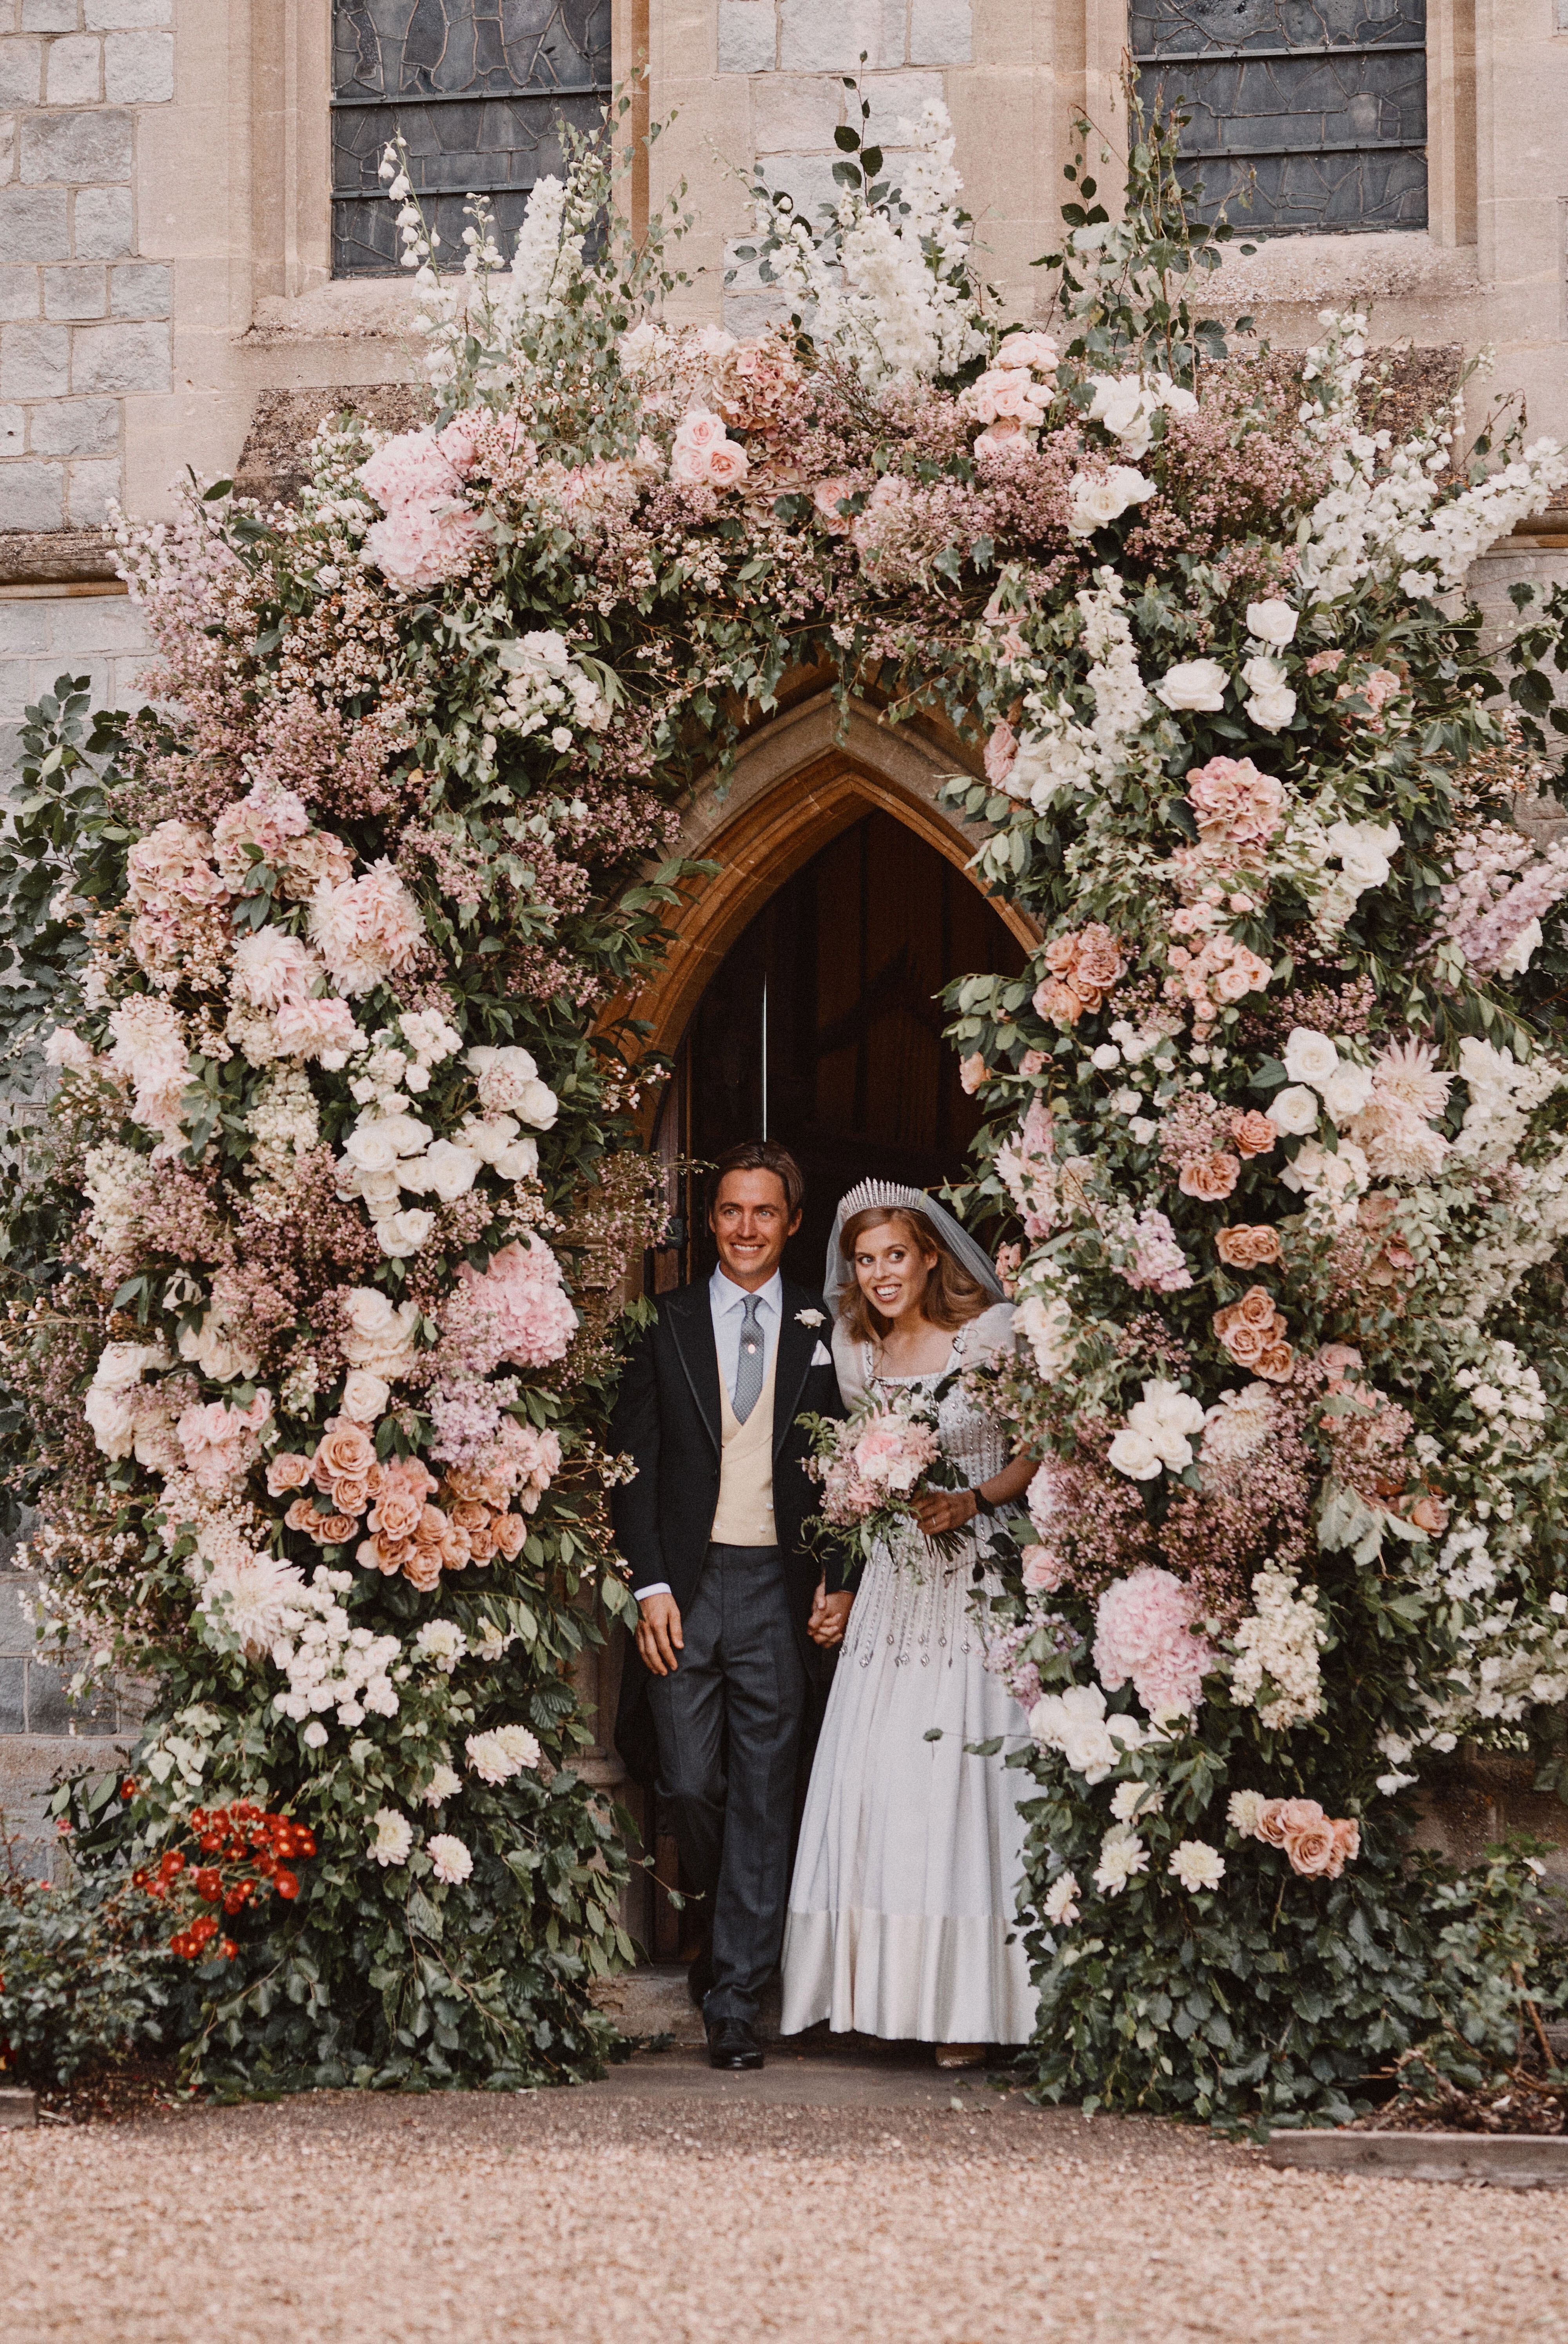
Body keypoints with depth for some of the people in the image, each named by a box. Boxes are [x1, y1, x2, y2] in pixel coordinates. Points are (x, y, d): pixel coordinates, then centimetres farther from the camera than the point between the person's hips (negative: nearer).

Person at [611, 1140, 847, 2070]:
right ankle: (732, 1929, 28)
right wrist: (652, 1586, -5)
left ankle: (737, 2000, 2)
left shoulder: (821, 1332, 7)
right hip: (685, 1584, 0)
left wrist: (834, 1579, -2)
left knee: (764, 1795, -2)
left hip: (780, 1586, 0)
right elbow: (631, 1464, 4)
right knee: (691, 1783, 0)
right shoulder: (668, 1325, 7)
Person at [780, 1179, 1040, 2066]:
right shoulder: (858, 1358, 11)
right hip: (893, 1589, 5)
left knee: (963, 1781, -7)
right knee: (876, 1782, -1)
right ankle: (882, 1989, 7)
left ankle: (969, 2003, -1)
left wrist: (975, 1501, -17)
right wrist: (844, 1591, 11)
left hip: (980, 1584, -5)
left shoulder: (994, 1335, -3)